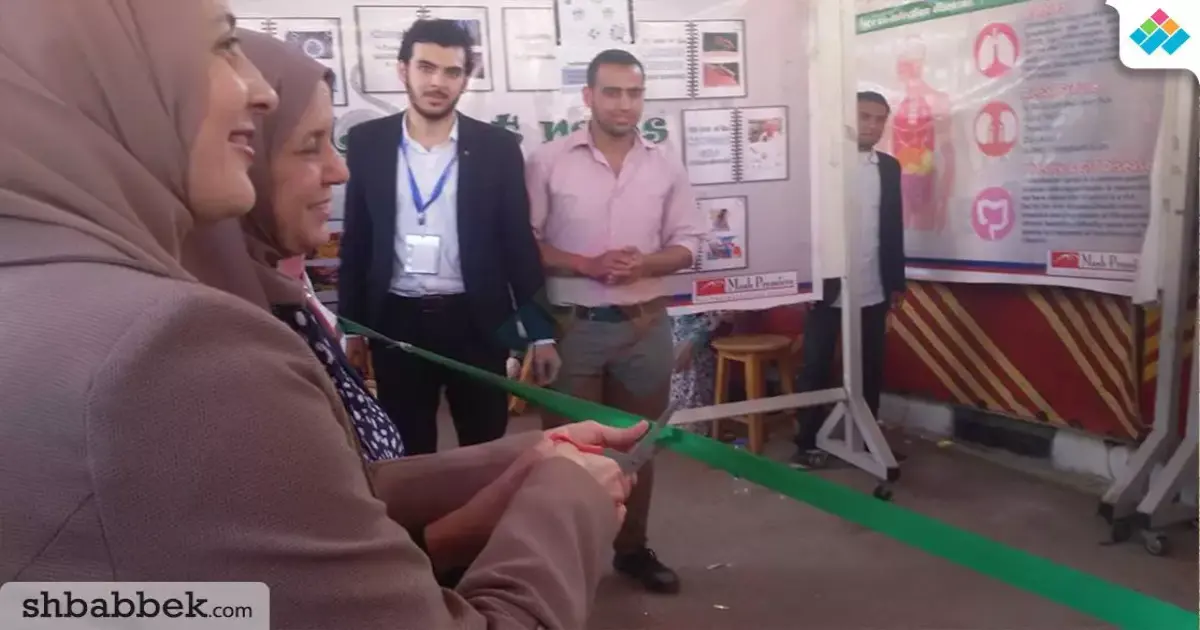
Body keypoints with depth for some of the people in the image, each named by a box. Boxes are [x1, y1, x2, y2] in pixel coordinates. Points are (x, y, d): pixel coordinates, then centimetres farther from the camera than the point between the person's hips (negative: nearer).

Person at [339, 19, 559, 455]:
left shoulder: (497, 147, -1)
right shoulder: (367, 143, 1)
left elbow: (519, 243, 1)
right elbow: (355, 242, 6)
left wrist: (541, 332, 0)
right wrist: (350, 327, 5)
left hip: (476, 322, -1)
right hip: (396, 323, 1)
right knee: (408, 452, 13)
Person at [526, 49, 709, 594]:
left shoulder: (666, 166, 4)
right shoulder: (548, 162, -6)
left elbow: (687, 243, 5)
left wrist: (643, 265, -14)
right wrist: (587, 265, -18)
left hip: (644, 324, 3)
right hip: (571, 325, -3)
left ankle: (633, 549, 30)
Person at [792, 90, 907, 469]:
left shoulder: (889, 167, 12)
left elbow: (894, 227, 14)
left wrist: (897, 281, 13)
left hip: (873, 290, 5)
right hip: (828, 287, -4)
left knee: (870, 368, 9)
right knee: (816, 367, 2)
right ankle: (808, 443, 11)